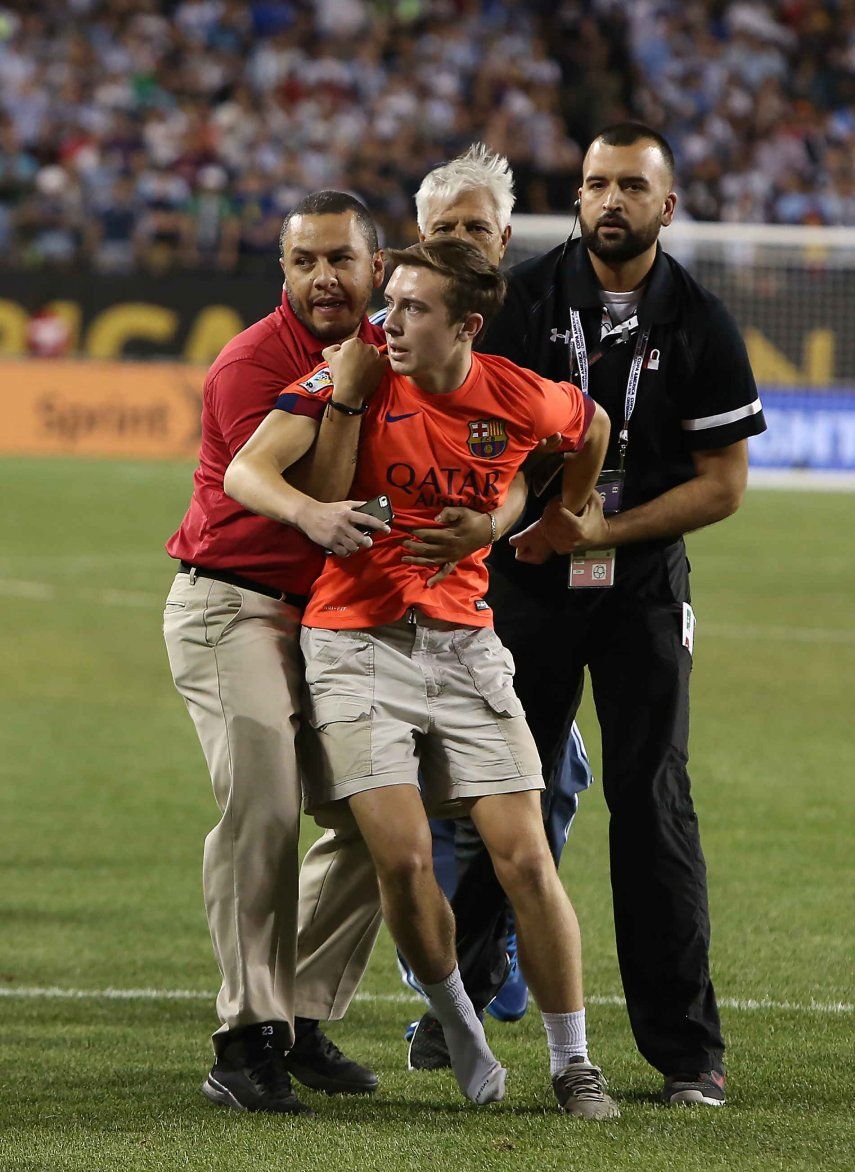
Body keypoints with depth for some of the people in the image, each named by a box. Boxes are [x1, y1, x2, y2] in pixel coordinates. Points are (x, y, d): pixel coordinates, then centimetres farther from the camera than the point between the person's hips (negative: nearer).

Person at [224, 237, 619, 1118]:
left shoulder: (522, 401, -4)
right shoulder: (354, 377, -9)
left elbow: (592, 427, 21)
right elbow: (245, 472, -19)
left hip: (464, 641, 2)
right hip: (357, 641, -2)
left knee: (525, 858, -5)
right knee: (402, 857, -15)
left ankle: (573, 1066, 7)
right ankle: (456, 1023, 12)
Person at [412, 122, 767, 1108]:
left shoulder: (698, 325, -4)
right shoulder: (522, 297, -3)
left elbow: (723, 482, -3)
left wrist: (603, 531, -12)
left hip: (642, 588, -1)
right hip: (525, 575, 1)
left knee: (653, 805, -5)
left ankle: (687, 1049, -1)